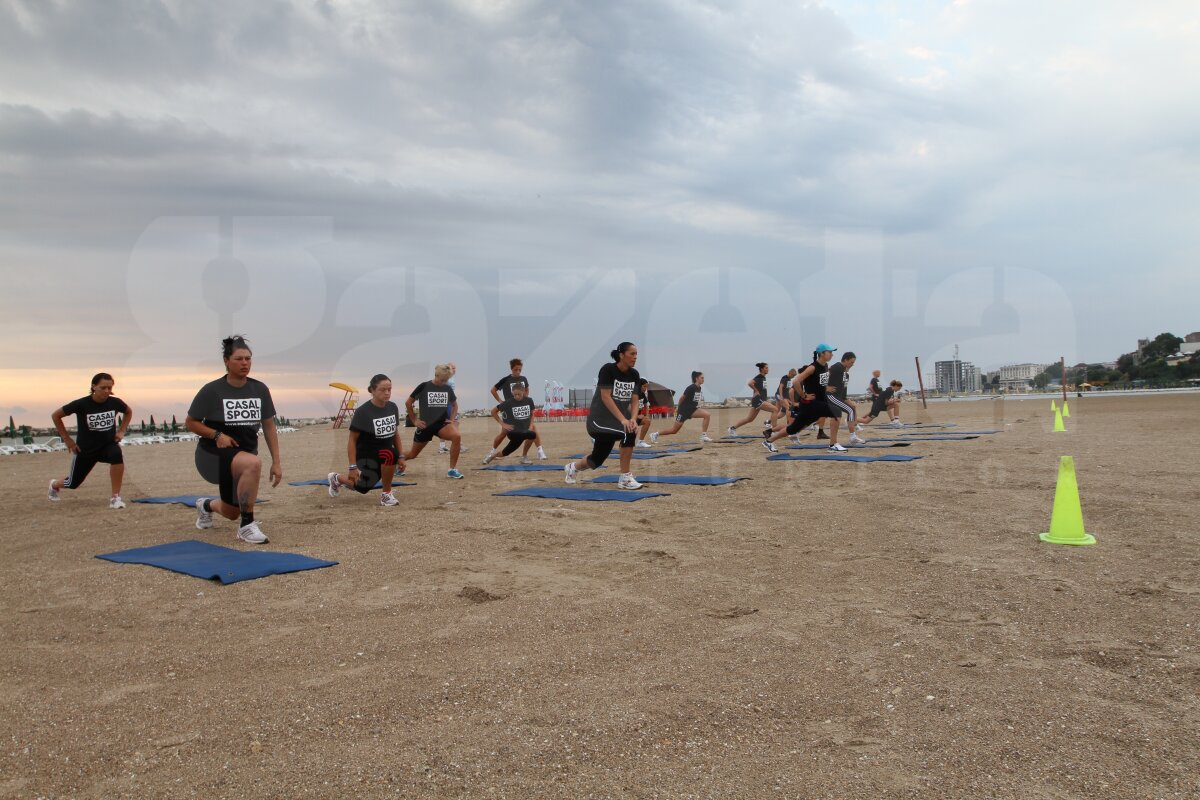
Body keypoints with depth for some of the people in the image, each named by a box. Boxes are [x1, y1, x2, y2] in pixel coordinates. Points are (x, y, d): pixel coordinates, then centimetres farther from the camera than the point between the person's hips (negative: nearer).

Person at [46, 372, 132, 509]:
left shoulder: (115, 402, -13)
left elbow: (128, 412, 11)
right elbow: (55, 415, -8)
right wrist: (67, 439, -7)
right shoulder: (82, 404, -20)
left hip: (108, 444, 1)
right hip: (85, 448, -1)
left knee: (117, 455, -36)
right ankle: (54, 485, 56)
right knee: (73, 483, 17)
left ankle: (115, 497, -26)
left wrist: (121, 431, 1)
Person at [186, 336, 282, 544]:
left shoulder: (260, 389, -1)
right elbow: (190, 423, -3)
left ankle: (206, 505, 52)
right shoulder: (212, 390, -11)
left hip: (245, 452, 5)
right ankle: (247, 526, -25)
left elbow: (269, 427, 4)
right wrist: (217, 435, -20)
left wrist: (277, 462, -1)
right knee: (254, 463, -38)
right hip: (214, 453, -5)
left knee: (231, 513, 14)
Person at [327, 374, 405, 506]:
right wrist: (352, 467, -18)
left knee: (390, 455, -22)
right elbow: (352, 440, -15)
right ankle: (337, 478, 18)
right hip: (365, 455, -5)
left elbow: (396, 433, 10)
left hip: (385, 453, 5)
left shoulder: (393, 408, -3)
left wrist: (401, 456, 5)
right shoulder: (363, 412, -19)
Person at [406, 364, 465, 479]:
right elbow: (408, 403, -1)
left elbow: (455, 405, 18)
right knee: (413, 454, 11)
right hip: (425, 425, -2)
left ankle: (452, 469, -19)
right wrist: (414, 421, -2)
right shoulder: (424, 387, -10)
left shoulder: (448, 389, 1)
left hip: (442, 423, 2)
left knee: (456, 436, -29)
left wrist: (452, 419, 4)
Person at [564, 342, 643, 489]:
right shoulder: (608, 370, -16)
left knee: (598, 459, -2)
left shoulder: (634, 375, 1)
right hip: (600, 418, -6)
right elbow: (605, 397, -23)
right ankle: (625, 477, -17)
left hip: (620, 417, 6)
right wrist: (623, 419, -30)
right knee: (627, 433, -30)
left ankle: (573, 468, 30)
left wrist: (633, 419, -20)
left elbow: (634, 400, 0)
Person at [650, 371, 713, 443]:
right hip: (684, 410, -7)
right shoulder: (691, 388, -20)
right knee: (674, 430, -2)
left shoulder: (699, 388, 4)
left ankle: (703, 436, -8)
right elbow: (682, 397, -11)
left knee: (707, 415, -13)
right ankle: (655, 434, 12)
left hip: (692, 409, 7)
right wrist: (678, 407, 1)